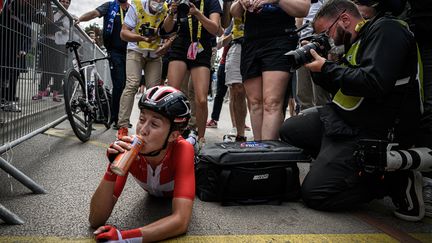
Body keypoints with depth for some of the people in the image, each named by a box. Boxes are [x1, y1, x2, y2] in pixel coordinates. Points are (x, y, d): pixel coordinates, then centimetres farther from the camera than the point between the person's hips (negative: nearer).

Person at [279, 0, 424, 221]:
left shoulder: (386, 30, -13)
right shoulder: (353, 43, 15)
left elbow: (374, 84, -27)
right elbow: (340, 87, 22)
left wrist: (326, 68, -14)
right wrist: (318, 69, 4)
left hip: (371, 133, -10)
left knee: (314, 193, -14)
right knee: (289, 130, 15)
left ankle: (396, 182, -2)